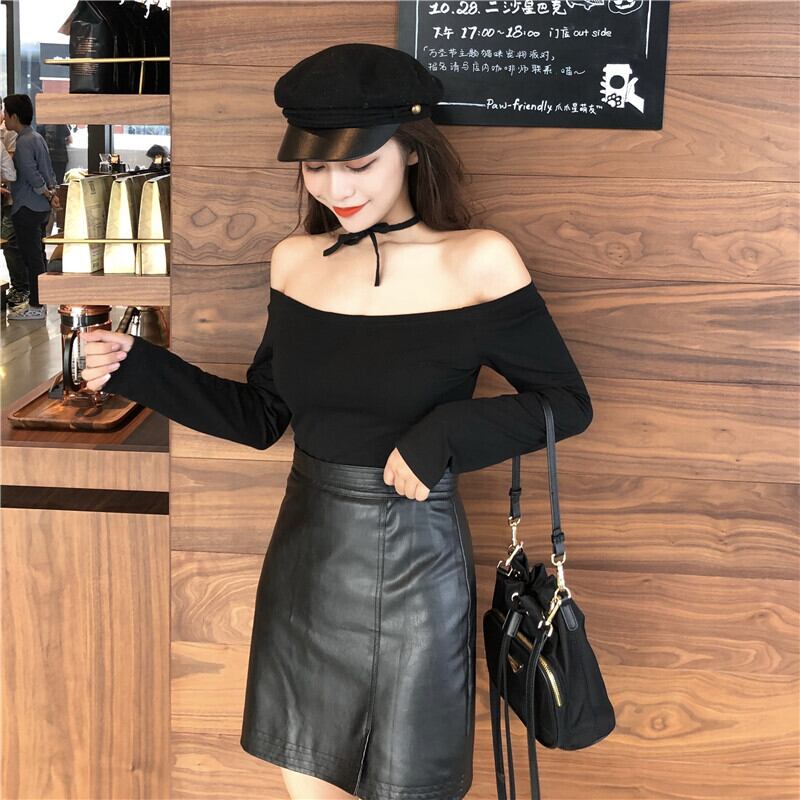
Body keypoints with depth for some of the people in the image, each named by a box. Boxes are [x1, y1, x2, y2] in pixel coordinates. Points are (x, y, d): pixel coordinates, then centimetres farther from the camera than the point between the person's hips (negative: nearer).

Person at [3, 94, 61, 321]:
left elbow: (32, 175, -22)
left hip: (27, 208, -10)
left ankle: (35, 306, 2)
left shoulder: (23, 142, -17)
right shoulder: (36, 137, 13)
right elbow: (49, 170, 14)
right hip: (40, 207, 10)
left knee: (32, 257, -3)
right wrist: (52, 192, 5)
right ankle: (37, 300, 23)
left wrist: (49, 196, -11)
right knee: (37, 255, 15)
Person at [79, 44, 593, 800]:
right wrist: (137, 370, -1)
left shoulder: (477, 262, -14)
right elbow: (262, 417, 8)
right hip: (304, 561, 5)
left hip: (413, 566, -4)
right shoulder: (295, 260, 1)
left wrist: (443, 436, -21)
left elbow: (566, 403, -7)